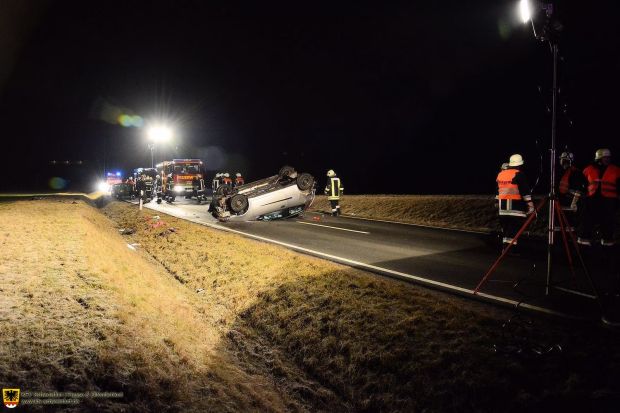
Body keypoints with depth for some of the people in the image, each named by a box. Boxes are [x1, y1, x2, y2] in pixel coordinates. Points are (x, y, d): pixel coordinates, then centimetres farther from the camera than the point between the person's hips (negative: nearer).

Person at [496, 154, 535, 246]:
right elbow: (526, 191, -11)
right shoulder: (519, 175, -9)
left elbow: (498, 191, 19)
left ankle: (505, 246, 21)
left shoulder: (501, 174, 12)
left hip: (502, 206, 7)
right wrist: (530, 205, -9)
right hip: (515, 206, -7)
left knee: (506, 228, 15)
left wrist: (498, 203, 27)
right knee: (515, 228, -6)